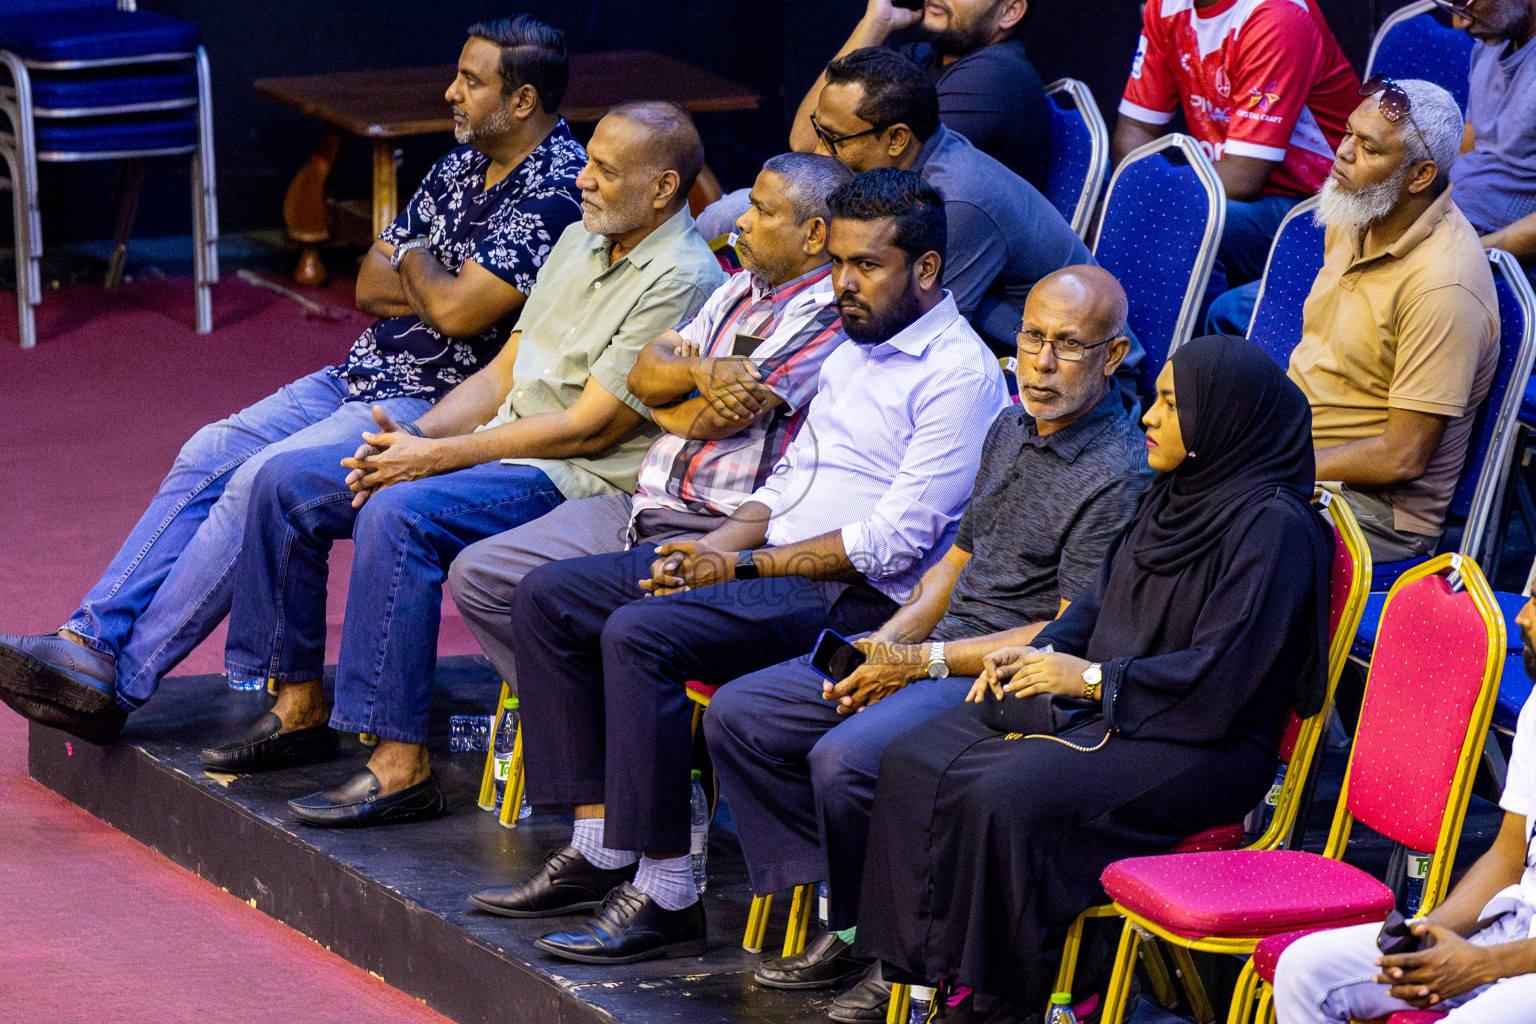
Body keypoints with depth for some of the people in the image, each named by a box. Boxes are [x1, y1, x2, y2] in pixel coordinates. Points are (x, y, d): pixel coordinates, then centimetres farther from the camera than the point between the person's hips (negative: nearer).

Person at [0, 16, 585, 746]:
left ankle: (120, 682, -19)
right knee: (210, 455, -5)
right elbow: (369, 284, 16)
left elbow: (459, 313, -23)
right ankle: (90, 642, -10)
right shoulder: (464, 164, 15)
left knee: (266, 481, -22)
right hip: (364, 378, 9)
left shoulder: (558, 188, -15)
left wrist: (415, 265, -1)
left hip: (436, 409, -9)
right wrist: (439, 285, -5)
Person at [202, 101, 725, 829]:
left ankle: (403, 765, -31)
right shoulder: (580, 243, 15)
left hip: (583, 480, -9)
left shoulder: (683, 280, -14)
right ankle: (299, 707, 11)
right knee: (284, 482, 1)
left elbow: (587, 429, -18)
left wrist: (436, 457, -16)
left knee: (398, 514, -34)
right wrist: (414, 437, -2)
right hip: (498, 445, 9)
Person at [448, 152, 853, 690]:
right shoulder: (742, 288, 18)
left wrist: (664, 407, 7)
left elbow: (711, 421, -15)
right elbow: (644, 372, 11)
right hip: (643, 505, 9)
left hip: (718, 532, -9)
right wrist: (701, 372, -11)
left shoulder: (829, 317, -13)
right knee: (477, 574, 1)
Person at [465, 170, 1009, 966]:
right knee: (547, 597, 2)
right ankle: (598, 851, -1)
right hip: (771, 563, 10)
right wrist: (710, 548, 3)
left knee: (639, 632, -30)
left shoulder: (958, 373, -11)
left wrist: (743, 566, -15)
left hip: (858, 599, -10)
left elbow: (895, 540, -18)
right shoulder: (853, 351, 20)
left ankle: (665, 900, -26)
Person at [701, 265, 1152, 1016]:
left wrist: (924, 661, -16)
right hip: (941, 646, 9)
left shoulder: (1120, 474, -16)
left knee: (846, 759, -31)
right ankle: (840, 918, -1)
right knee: (739, 715, 0)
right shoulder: (1011, 429, 12)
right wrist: (881, 643, 2)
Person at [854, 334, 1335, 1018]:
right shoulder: (1174, 493, 12)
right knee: (913, 762, -5)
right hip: (1106, 707, 9)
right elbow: (1104, 597, 21)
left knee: (1009, 800, -30)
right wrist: (1041, 652, 2)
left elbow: (1218, 678, -21)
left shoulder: (1272, 527, -16)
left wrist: (1091, 678, -16)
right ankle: (926, 967, -7)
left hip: (1206, 749, -9)